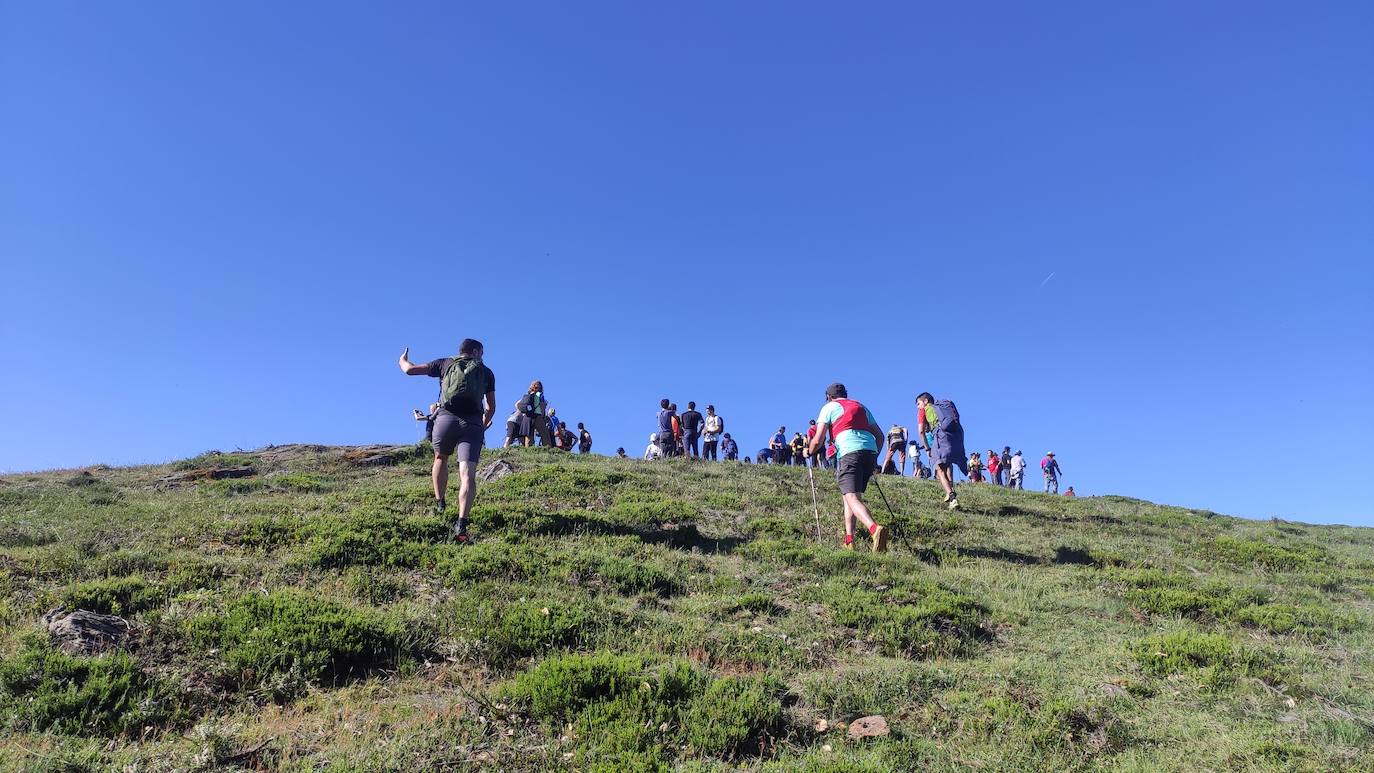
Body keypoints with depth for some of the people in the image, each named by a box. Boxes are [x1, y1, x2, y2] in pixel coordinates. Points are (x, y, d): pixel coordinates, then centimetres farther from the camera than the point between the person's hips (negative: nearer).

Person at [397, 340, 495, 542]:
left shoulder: (446, 363, 18)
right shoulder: (486, 372, 21)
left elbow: (410, 370, 16)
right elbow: (491, 407, 21)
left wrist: (402, 360, 39)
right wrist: (483, 426, 40)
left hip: (446, 417, 1)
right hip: (473, 422, -1)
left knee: (440, 458, 30)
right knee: (468, 474, -9)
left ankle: (440, 502, 30)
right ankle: (461, 523, -23)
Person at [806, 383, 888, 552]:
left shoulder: (829, 407, 15)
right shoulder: (861, 406, 30)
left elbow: (818, 440, 6)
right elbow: (880, 436, 26)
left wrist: (809, 452, 25)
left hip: (850, 453, -6)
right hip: (870, 452, 6)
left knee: (851, 497, -14)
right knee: (850, 494, 18)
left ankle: (875, 529, -40)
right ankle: (849, 542, 11)